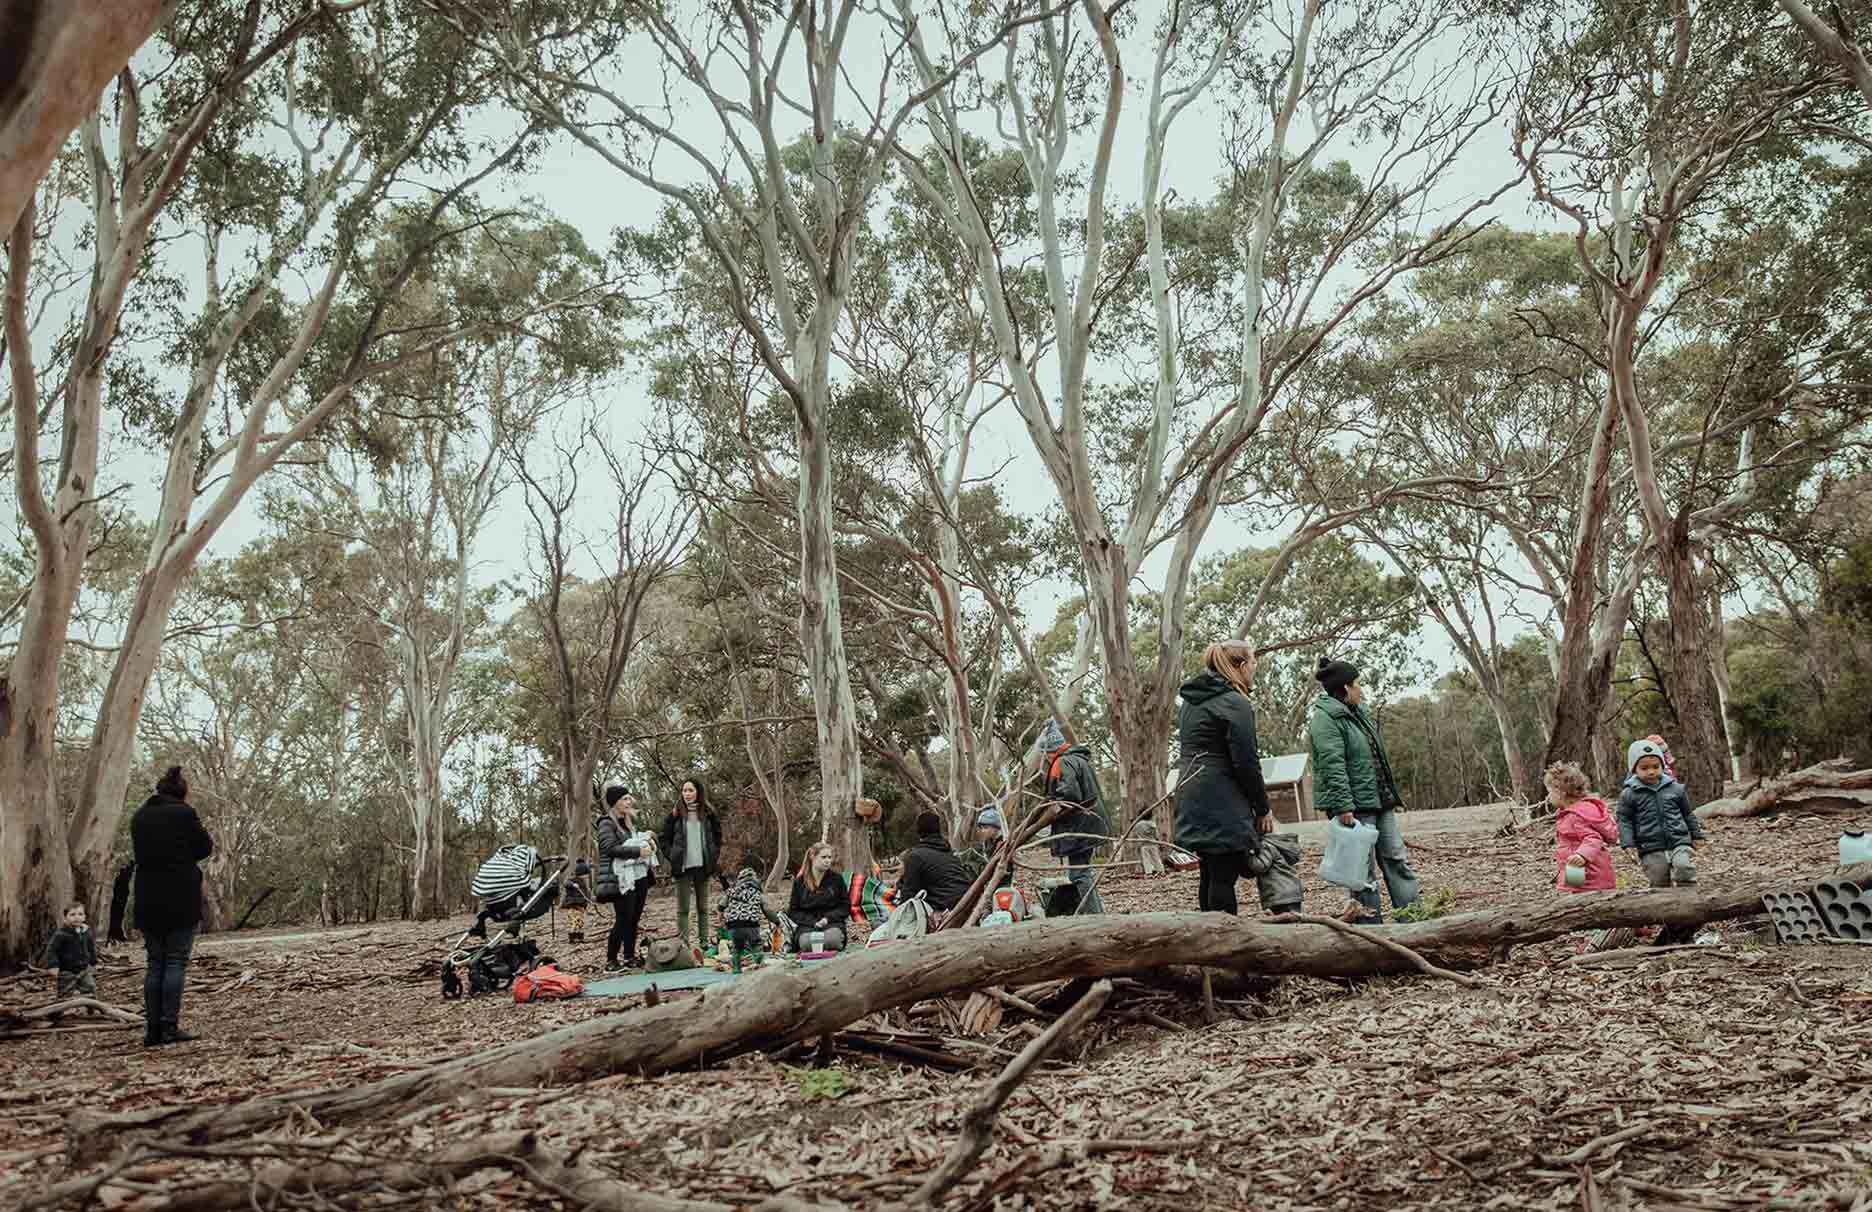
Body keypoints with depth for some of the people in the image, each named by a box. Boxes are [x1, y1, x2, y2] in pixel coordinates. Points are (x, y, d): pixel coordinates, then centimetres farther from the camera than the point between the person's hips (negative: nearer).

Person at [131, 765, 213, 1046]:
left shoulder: (138, 817, 9)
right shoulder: (184, 813, -9)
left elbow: (141, 852, 14)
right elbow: (204, 848, -2)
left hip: (148, 902, 5)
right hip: (181, 899, -5)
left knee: (155, 963, 11)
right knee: (176, 962, 0)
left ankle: (152, 1029, 9)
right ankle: (170, 1027, -3)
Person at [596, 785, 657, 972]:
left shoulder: (630, 821, 16)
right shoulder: (607, 823, -7)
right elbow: (610, 848, -18)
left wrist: (649, 839, 7)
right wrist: (638, 851, -20)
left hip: (639, 876, 7)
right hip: (622, 879, -7)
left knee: (634, 918, 10)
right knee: (623, 920, -7)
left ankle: (629, 957, 20)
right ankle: (611, 960, 1)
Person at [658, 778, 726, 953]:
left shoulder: (708, 814, 4)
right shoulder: (676, 814, -1)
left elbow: (717, 837, 15)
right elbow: (663, 839, 6)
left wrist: (714, 857, 7)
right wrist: (673, 856, -2)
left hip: (703, 867, 2)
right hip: (683, 868, -2)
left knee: (703, 907, 9)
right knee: (683, 909, 0)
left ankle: (704, 942, 15)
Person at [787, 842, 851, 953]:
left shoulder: (837, 879, 8)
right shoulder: (800, 881, 9)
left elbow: (845, 906, 9)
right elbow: (793, 911, 9)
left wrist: (828, 918, -8)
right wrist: (813, 922, -8)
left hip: (832, 923, 0)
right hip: (807, 925, 0)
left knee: (832, 938, -35)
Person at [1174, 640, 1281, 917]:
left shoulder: (1190, 701, 16)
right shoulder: (1235, 703, -11)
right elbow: (1246, 762, -13)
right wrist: (1263, 808, -4)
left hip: (1192, 799, 9)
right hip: (1222, 804, -9)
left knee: (1210, 876, 14)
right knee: (1223, 879, -6)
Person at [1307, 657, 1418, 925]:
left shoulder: (1356, 712, 17)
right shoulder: (1324, 718, -14)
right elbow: (1332, 765, -23)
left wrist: (1392, 795, 22)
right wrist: (1344, 807, -28)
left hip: (1380, 803, 9)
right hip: (1354, 806, -9)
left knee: (1397, 860, 10)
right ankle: (1371, 926, 5)